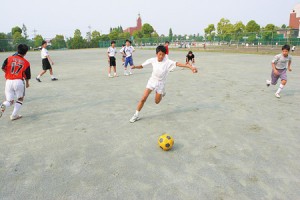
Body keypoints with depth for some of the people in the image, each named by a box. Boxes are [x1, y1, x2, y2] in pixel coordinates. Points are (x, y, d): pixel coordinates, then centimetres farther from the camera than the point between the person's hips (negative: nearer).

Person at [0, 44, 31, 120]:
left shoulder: (9, 58, 5)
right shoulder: (26, 62, 2)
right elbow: (27, 76, 4)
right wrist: (27, 83, 23)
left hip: (8, 82, 2)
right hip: (19, 82, -2)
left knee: (10, 101, 16)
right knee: (20, 99, 19)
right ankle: (14, 115, 14)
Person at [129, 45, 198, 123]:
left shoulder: (167, 62, -19)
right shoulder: (152, 60, -13)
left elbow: (178, 63, -31)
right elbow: (142, 66, -5)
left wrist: (191, 67, -39)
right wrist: (135, 66, -26)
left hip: (160, 83, -1)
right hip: (152, 81, 1)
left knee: (157, 102, 9)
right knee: (143, 98, -8)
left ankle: (162, 93, 42)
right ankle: (136, 115, 8)